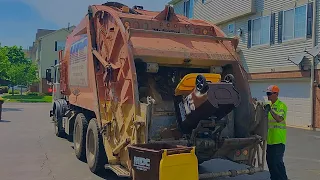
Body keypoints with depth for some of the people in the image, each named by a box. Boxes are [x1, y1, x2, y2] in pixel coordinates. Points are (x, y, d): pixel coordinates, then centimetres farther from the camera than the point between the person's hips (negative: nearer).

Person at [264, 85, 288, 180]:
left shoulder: (282, 105, -10)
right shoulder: (269, 105, 14)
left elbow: (279, 119, -26)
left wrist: (270, 110, -33)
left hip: (279, 140, -8)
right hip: (270, 139, 8)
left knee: (277, 161, -9)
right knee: (269, 160, 13)